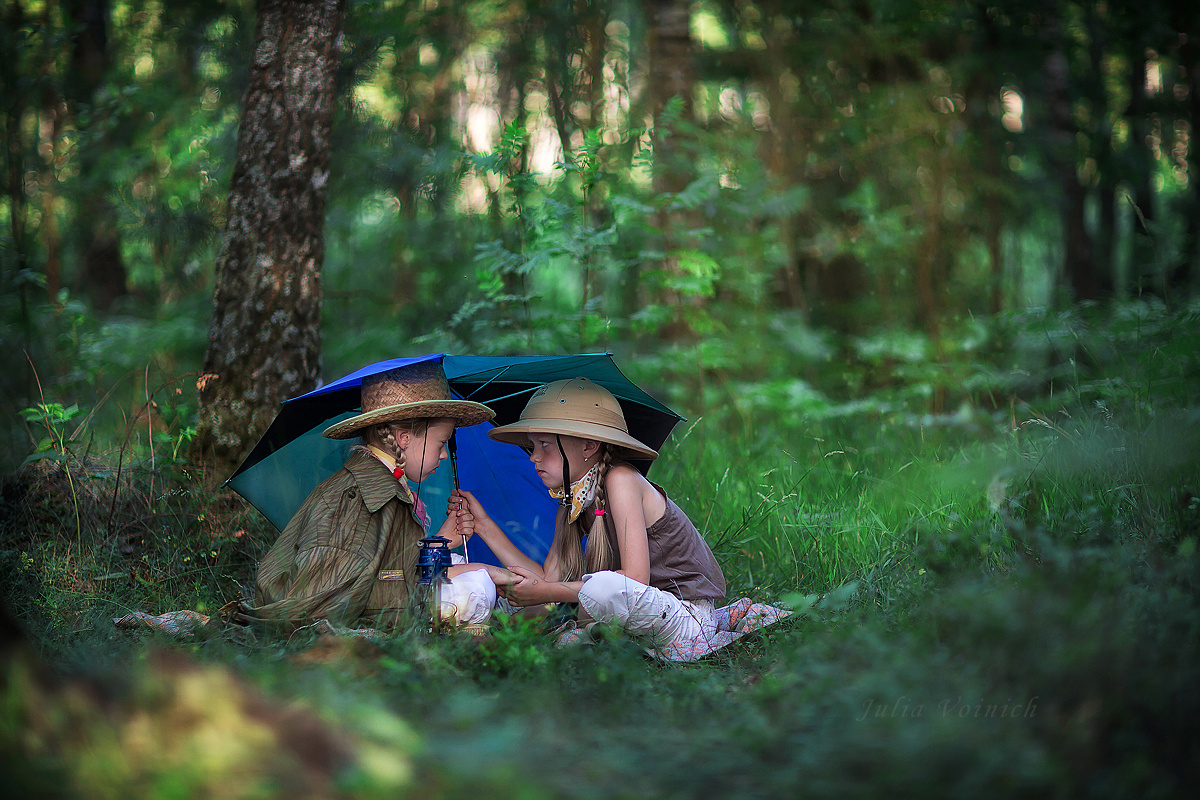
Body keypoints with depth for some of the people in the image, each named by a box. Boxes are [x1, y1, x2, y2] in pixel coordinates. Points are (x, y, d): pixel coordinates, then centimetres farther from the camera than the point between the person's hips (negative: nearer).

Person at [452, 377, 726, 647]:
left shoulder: (620, 481, -19)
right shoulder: (570, 503, 7)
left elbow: (636, 578, -26)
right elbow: (549, 577, 2)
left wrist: (546, 592, -23)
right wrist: (485, 525, 0)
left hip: (688, 620, -8)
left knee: (602, 586, -39)